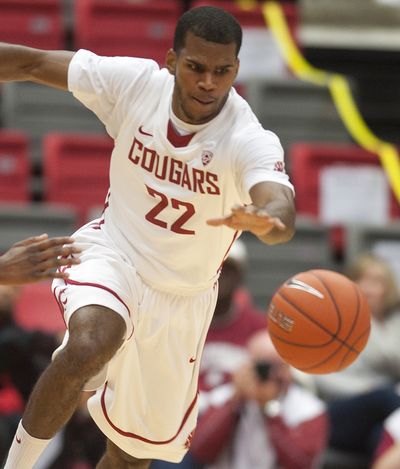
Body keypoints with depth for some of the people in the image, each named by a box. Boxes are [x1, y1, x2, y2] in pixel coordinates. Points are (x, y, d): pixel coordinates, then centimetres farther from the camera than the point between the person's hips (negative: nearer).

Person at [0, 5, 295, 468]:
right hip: (112, 252, -1)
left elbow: (281, 209, -47)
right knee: (92, 344, -36)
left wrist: (267, 221, -70)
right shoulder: (135, 83, -19)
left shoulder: (252, 143, -26)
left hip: (180, 295, 1)